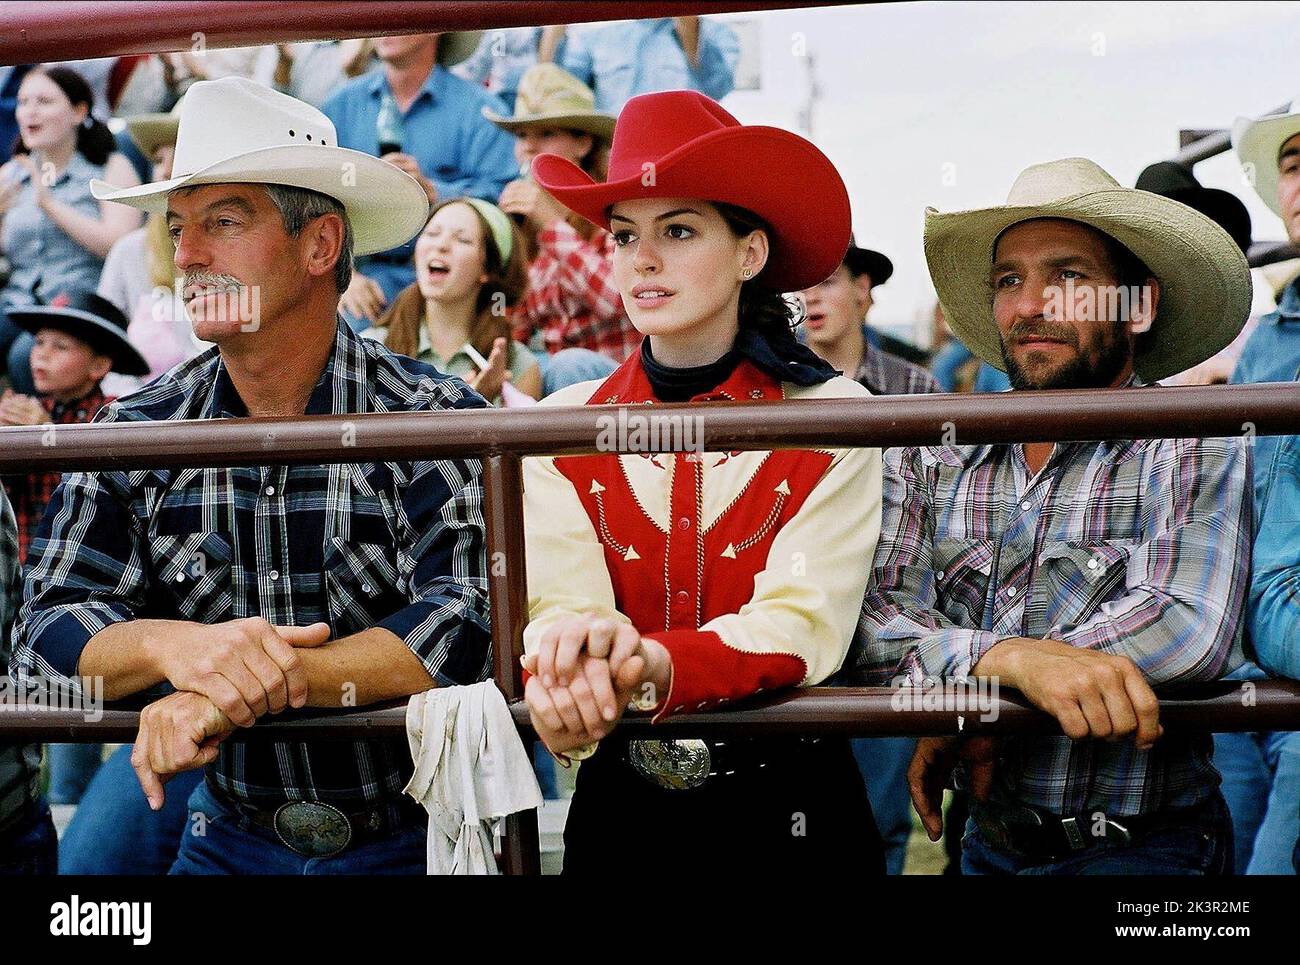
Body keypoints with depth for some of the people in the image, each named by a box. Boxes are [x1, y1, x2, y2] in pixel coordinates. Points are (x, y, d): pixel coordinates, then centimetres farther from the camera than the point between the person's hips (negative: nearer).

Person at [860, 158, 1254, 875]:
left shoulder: (1192, 448, -7)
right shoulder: (931, 462, 3)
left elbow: (1191, 628, -23)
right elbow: (873, 623, -10)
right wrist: (1012, 659, -29)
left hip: (1143, 845, -4)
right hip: (988, 845, 4)